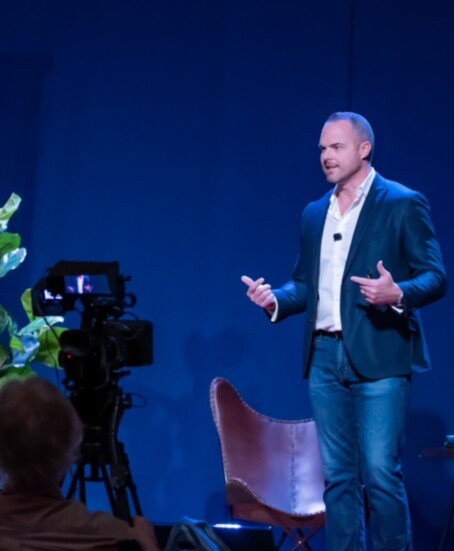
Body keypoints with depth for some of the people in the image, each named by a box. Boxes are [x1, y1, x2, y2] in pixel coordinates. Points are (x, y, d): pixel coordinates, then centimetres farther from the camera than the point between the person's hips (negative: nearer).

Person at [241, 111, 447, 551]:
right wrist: (276, 300, -2)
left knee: (380, 474, -8)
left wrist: (398, 294, -25)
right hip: (325, 357, 6)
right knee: (339, 477, 9)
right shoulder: (314, 214, 15)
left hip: (379, 356, -6)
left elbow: (435, 276, -6)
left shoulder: (403, 204, -2)